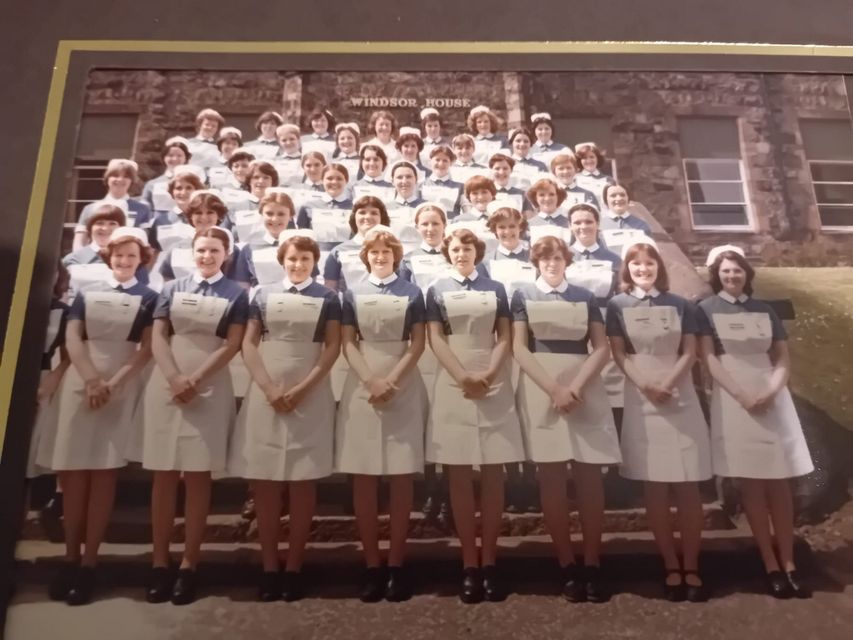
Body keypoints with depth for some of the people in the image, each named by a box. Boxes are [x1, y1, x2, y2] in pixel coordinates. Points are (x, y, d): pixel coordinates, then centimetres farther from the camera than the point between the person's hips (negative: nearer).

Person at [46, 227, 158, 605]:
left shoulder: (149, 298, 9)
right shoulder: (87, 294, 16)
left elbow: (148, 347, 0)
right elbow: (72, 338, 4)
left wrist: (114, 382, -13)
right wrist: (91, 379, -11)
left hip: (123, 386, -2)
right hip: (80, 382, 2)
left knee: (104, 472, -3)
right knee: (72, 471, 1)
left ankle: (88, 563, 1)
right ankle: (70, 558, 10)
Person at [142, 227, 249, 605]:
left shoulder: (236, 294, 6)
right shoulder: (172, 289, 13)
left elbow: (232, 345, -3)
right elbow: (158, 337, 5)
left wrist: (195, 380, -12)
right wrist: (174, 379, -10)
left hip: (210, 390, -2)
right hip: (165, 386, 2)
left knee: (198, 475, 0)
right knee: (164, 474, 3)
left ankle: (189, 564, 6)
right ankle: (159, 562, 11)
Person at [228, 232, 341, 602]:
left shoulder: (327, 298, 7)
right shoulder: (263, 295, 11)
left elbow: (333, 347, 0)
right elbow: (249, 343, 5)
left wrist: (302, 389, -11)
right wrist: (269, 388, -9)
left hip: (311, 397, -1)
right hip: (265, 396, 1)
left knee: (303, 482, 2)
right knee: (264, 483, 3)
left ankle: (294, 567, 12)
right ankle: (269, 567, 14)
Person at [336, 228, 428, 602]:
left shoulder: (412, 292, 8)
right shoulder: (353, 294, 11)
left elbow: (418, 343, 1)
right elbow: (347, 343, 3)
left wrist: (391, 381, -12)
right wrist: (371, 381, -11)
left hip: (404, 388, -1)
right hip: (361, 387, 1)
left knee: (402, 476, 1)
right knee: (363, 478, 1)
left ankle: (396, 564, 11)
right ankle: (372, 564, 11)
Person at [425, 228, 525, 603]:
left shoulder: (495, 289, 12)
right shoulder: (437, 290, 8)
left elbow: (504, 338, 6)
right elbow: (435, 338, 0)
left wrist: (488, 375, -10)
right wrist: (463, 376, -13)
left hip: (494, 385, 1)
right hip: (453, 386, -1)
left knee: (493, 473, 2)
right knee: (460, 474, 1)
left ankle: (489, 561, 12)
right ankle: (469, 564, 9)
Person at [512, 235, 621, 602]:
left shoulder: (585, 297, 13)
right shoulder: (523, 295, 8)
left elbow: (601, 348, 5)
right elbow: (518, 348, -2)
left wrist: (576, 387, -11)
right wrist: (554, 389, -12)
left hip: (585, 389, 2)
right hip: (540, 390, -1)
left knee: (590, 476, 0)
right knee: (551, 477, 0)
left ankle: (592, 565, 10)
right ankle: (567, 566, 9)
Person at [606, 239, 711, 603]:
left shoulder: (680, 305, 10)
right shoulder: (617, 305, 6)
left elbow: (690, 352, 3)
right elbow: (619, 353, -1)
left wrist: (668, 384, -13)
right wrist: (645, 385, -16)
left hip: (681, 398, 1)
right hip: (641, 401, -1)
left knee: (687, 487, 1)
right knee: (654, 488, 2)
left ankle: (691, 568, 11)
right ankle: (671, 567, 13)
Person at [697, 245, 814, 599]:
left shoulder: (765, 310, 13)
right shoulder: (707, 309, 2)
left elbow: (783, 359, 9)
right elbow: (709, 358, -6)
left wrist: (770, 392, -10)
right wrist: (743, 396, -16)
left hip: (773, 399, 3)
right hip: (732, 400, -3)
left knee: (779, 482, 3)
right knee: (750, 484, -1)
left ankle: (789, 563, 8)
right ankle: (771, 565, 6)